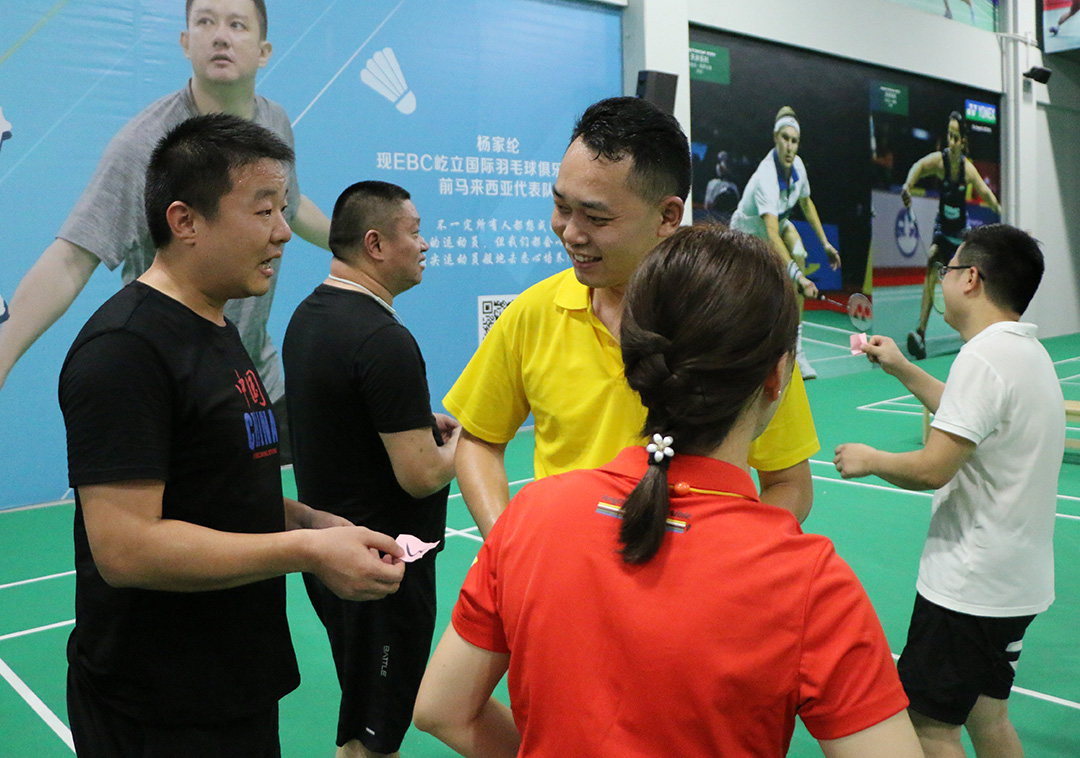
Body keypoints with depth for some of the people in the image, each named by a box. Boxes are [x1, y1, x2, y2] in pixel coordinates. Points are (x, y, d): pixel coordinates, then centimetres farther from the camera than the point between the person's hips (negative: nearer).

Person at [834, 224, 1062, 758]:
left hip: (967, 586, -10)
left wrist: (869, 459, -8)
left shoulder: (983, 357, -21)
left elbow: (932, 469, -26)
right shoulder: (1029, 352, 10)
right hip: (1019, 583, 10)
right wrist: (902, 369, 27)